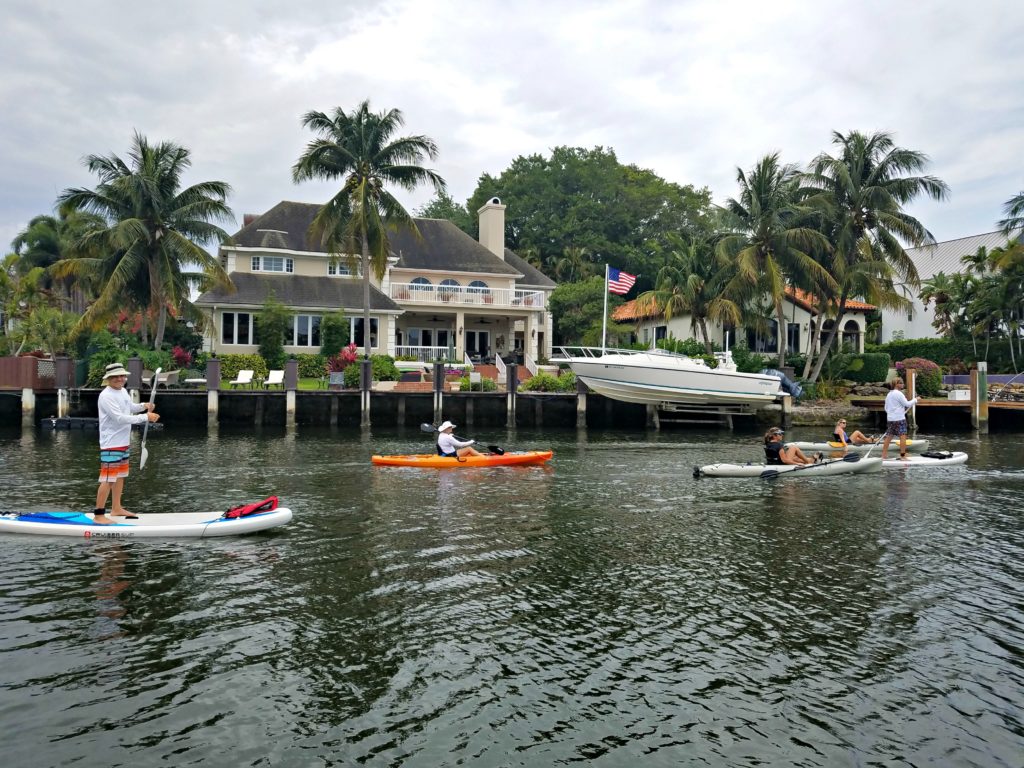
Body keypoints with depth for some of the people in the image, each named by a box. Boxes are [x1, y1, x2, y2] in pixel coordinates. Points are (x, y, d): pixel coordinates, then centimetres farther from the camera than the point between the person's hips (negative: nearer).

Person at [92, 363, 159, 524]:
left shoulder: (123, 391, 10)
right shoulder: (106, 396, -18)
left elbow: (131, 408, 25)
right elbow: (120, 418, -25)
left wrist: (143, 406, 3)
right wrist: (146, 417, -24)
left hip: (123, 442, 10)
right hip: (111, 444, -9)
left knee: (120, 475, 18)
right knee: (108, 479, -8)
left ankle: (116, 509, 30)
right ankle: (98, 515, -2)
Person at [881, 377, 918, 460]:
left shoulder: (889, 394, 16)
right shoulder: (898, 393, -10)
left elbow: (886, 408, 20)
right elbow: (907, 404, -11)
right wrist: (915, 400, 1)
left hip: (890, 419, 8)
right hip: (899, 419, -8)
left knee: (889, 437, 9)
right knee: (903, 436, -5)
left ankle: (884, 454, 9)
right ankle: (903, 455, -6)